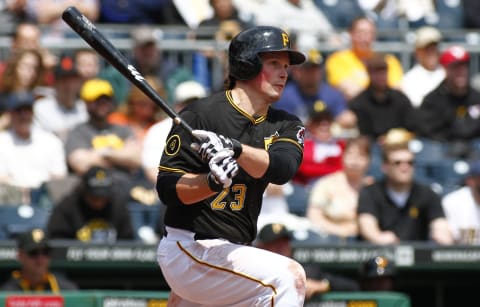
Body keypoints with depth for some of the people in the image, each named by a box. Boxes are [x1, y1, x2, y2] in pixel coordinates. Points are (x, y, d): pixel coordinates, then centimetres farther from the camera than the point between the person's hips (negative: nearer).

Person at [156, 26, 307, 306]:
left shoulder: (285, 126, 8)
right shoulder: (201, 114, -8)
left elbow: (281, 169, -16)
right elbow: (167, 189, -12)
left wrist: (235, 149, -34)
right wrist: (212, 181, -31)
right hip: (189, 249, -7)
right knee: (289, 277, -22)